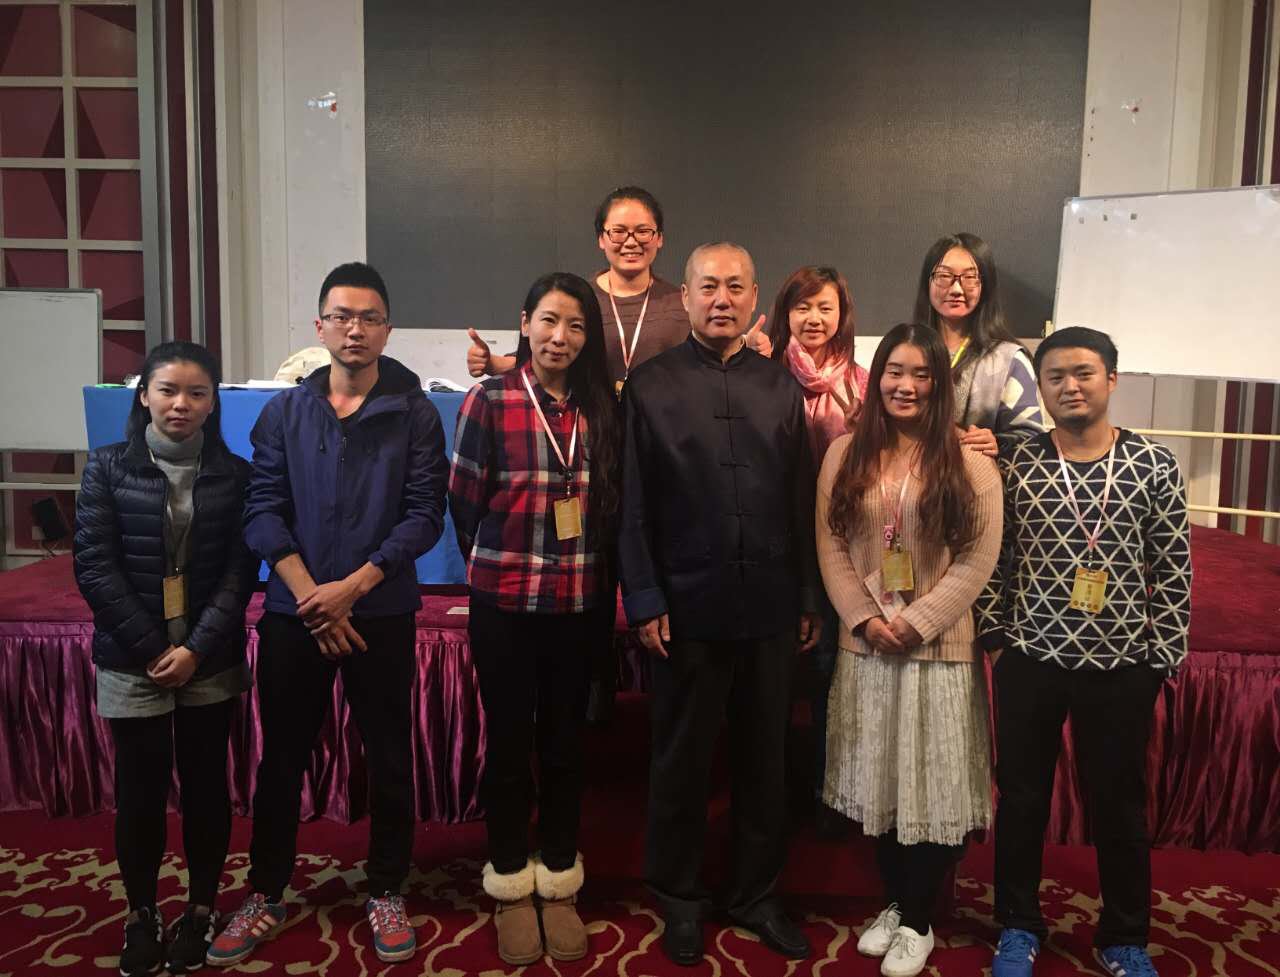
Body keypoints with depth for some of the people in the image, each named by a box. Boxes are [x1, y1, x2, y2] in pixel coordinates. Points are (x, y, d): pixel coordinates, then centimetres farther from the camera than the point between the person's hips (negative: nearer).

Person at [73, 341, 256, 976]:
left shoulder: (234, 474, 1)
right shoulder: (108, 466, -1)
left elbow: (240, 572, -3)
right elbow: (94, 567, -6)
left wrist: (197, 648, -12)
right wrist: (153, 648, -11)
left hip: (211, 662, 1)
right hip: (132, 661, 0)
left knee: (206, 784, 9)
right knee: (140, 789, 7)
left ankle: (202, 908, 26)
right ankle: (141, 915, 25)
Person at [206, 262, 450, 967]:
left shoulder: (415, 413, -2)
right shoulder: (283, 412, 5)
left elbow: (425, 514, -7)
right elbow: (263, 511, -1)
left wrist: (352, 587, -15)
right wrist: (310, 596, -12)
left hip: (381, 613, -1)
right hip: (292, 613, 2)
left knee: (389, 756, 8)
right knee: (281, 756, 12)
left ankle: (386, 892, 26)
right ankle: (265, 894, 29)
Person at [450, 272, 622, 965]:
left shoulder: (601, 408, 1)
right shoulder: (488, 401, -8)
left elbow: (611, 505, 8)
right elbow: (464, 505, -2)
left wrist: (586, 571, 8)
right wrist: (502, 566, 7)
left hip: (578, 604, 3)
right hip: (504, 603, -2)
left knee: (564, 745, 13)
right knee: (508, 744, 10)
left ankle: (559, 886, 30)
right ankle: (511, 888, 28)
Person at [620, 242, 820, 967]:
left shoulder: (782, 387, 6)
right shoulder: (651, 386, -1)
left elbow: (802, 498, 6)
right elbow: (634, 505, -3)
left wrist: (810, 597, 5)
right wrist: (645, 600, -7)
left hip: (771, 607, 3)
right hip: (688, 606, -2)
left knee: (765, 757, 14)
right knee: (682, 760, 12)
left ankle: (758, 894, 32)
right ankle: (681, 898, 31)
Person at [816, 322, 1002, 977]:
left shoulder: (971, 466, -4)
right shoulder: (845, 455, 4)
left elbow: (977, 562, -7)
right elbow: (831, 547, 1)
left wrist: (916, 622, -13)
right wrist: (865, 618, -9)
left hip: (940, 648, -2)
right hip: (864, 646, 3)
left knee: (932, 784, 5)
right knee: (880, 782, 13)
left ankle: (918, 921, 23)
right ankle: (893, 904, 32)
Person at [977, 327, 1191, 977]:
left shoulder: (1155, 466, -2)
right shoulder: (1016, 466, -1)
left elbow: (1173, 570, 0)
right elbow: (991, 558, 2)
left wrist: (1162, 657, -2)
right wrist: (995, 637, -1)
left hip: (1122, 666, 0)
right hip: (1029, 660, 1)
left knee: (1119, 803, 13)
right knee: (1021, 796, 12)